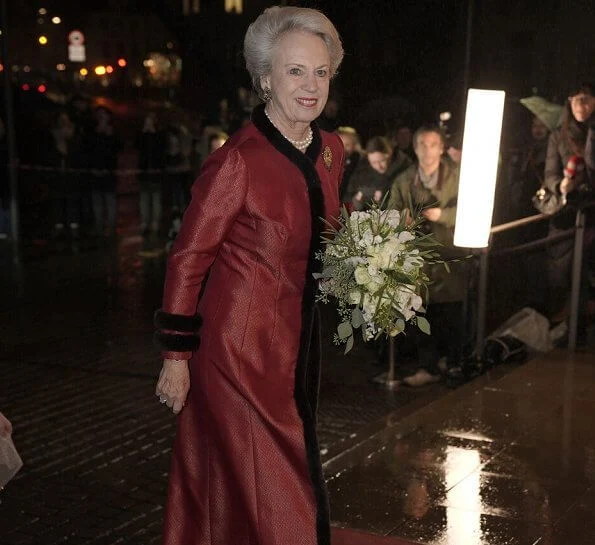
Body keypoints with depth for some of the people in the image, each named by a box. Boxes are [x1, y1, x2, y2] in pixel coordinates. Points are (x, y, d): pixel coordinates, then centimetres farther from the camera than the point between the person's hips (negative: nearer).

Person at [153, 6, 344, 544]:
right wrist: (176, 358, -14)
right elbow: (188, 258, -15)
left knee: (296, 470, 20)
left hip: (300, 337, 7)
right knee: (263, 486, 3)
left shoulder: (331, 150, 3)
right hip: (240, 342, -7)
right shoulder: (239, 159, -19)